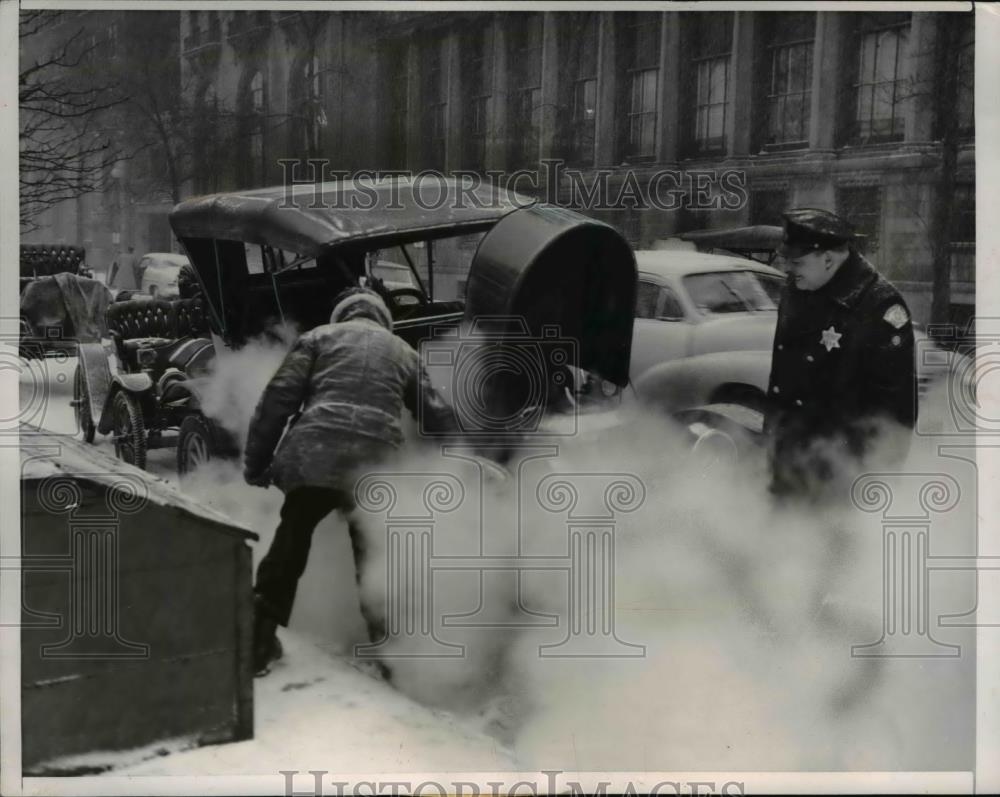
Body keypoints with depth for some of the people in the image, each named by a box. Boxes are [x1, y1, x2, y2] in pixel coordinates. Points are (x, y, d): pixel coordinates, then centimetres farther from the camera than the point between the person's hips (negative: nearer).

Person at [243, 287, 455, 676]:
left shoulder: (318, 337, 17)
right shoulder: (404, 352, 25)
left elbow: (279, 397, 4)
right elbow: (438, 417, 24)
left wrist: (257, 461, 6)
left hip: (313, 456, -1)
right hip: (376, 467, 1)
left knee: (290, 543, 14)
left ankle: (260, 637, 13)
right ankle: (384, 642, 22)